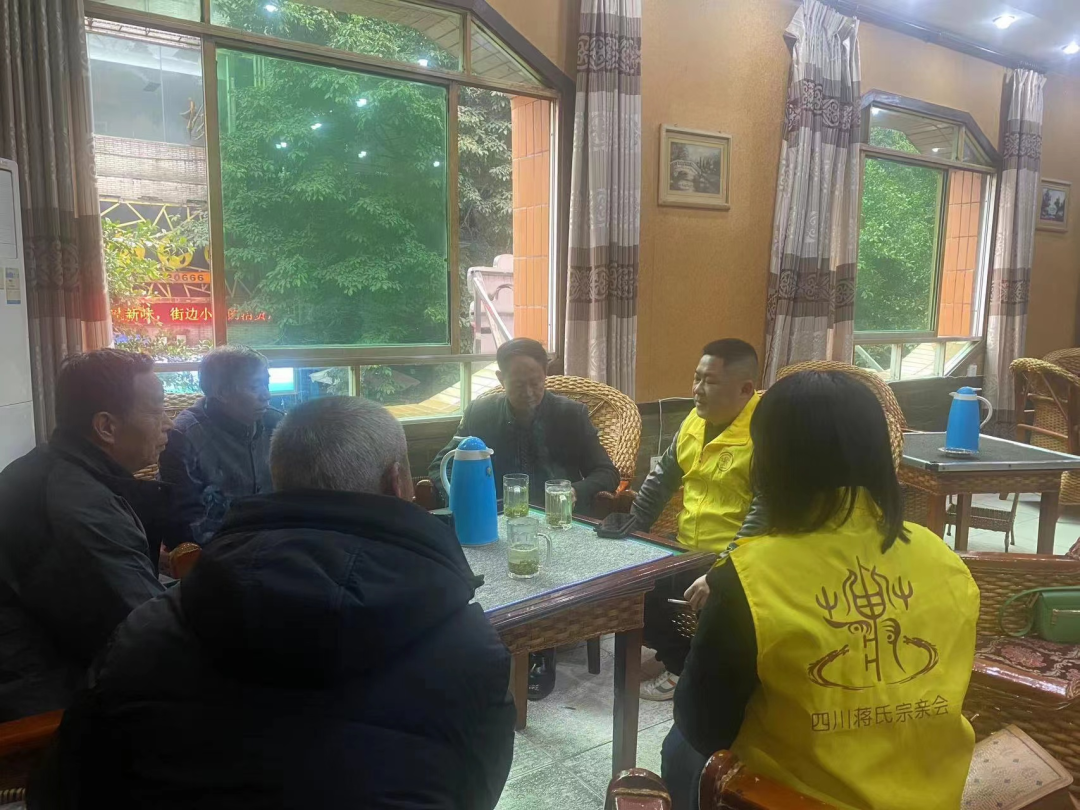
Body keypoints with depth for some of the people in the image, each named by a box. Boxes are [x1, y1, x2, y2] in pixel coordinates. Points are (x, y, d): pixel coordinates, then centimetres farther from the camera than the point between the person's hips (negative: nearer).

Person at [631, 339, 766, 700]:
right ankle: (682, 656, 19)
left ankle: (692, 667, 7)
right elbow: (661, 479, 15)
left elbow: (765, 516, -25)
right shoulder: (694, 422, 6)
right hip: (686, 555, 8)